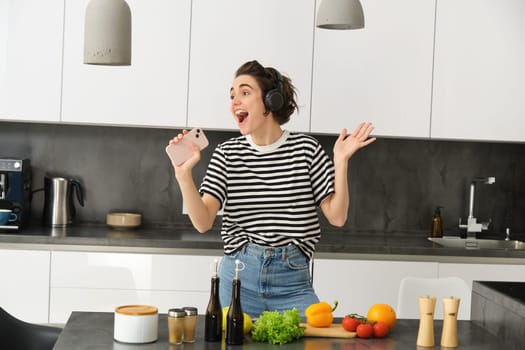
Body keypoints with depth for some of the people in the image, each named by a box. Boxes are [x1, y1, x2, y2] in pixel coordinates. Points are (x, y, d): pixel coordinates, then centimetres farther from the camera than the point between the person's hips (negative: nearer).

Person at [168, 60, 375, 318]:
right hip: (238, 277, 1)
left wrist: (340, 162, -12)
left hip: (292, 280, -1)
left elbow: (337, 217, -3)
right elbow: (203, 223, -7)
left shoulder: (305, 148, -2)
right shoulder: (227, 153, 2)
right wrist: (183, 174, -19)